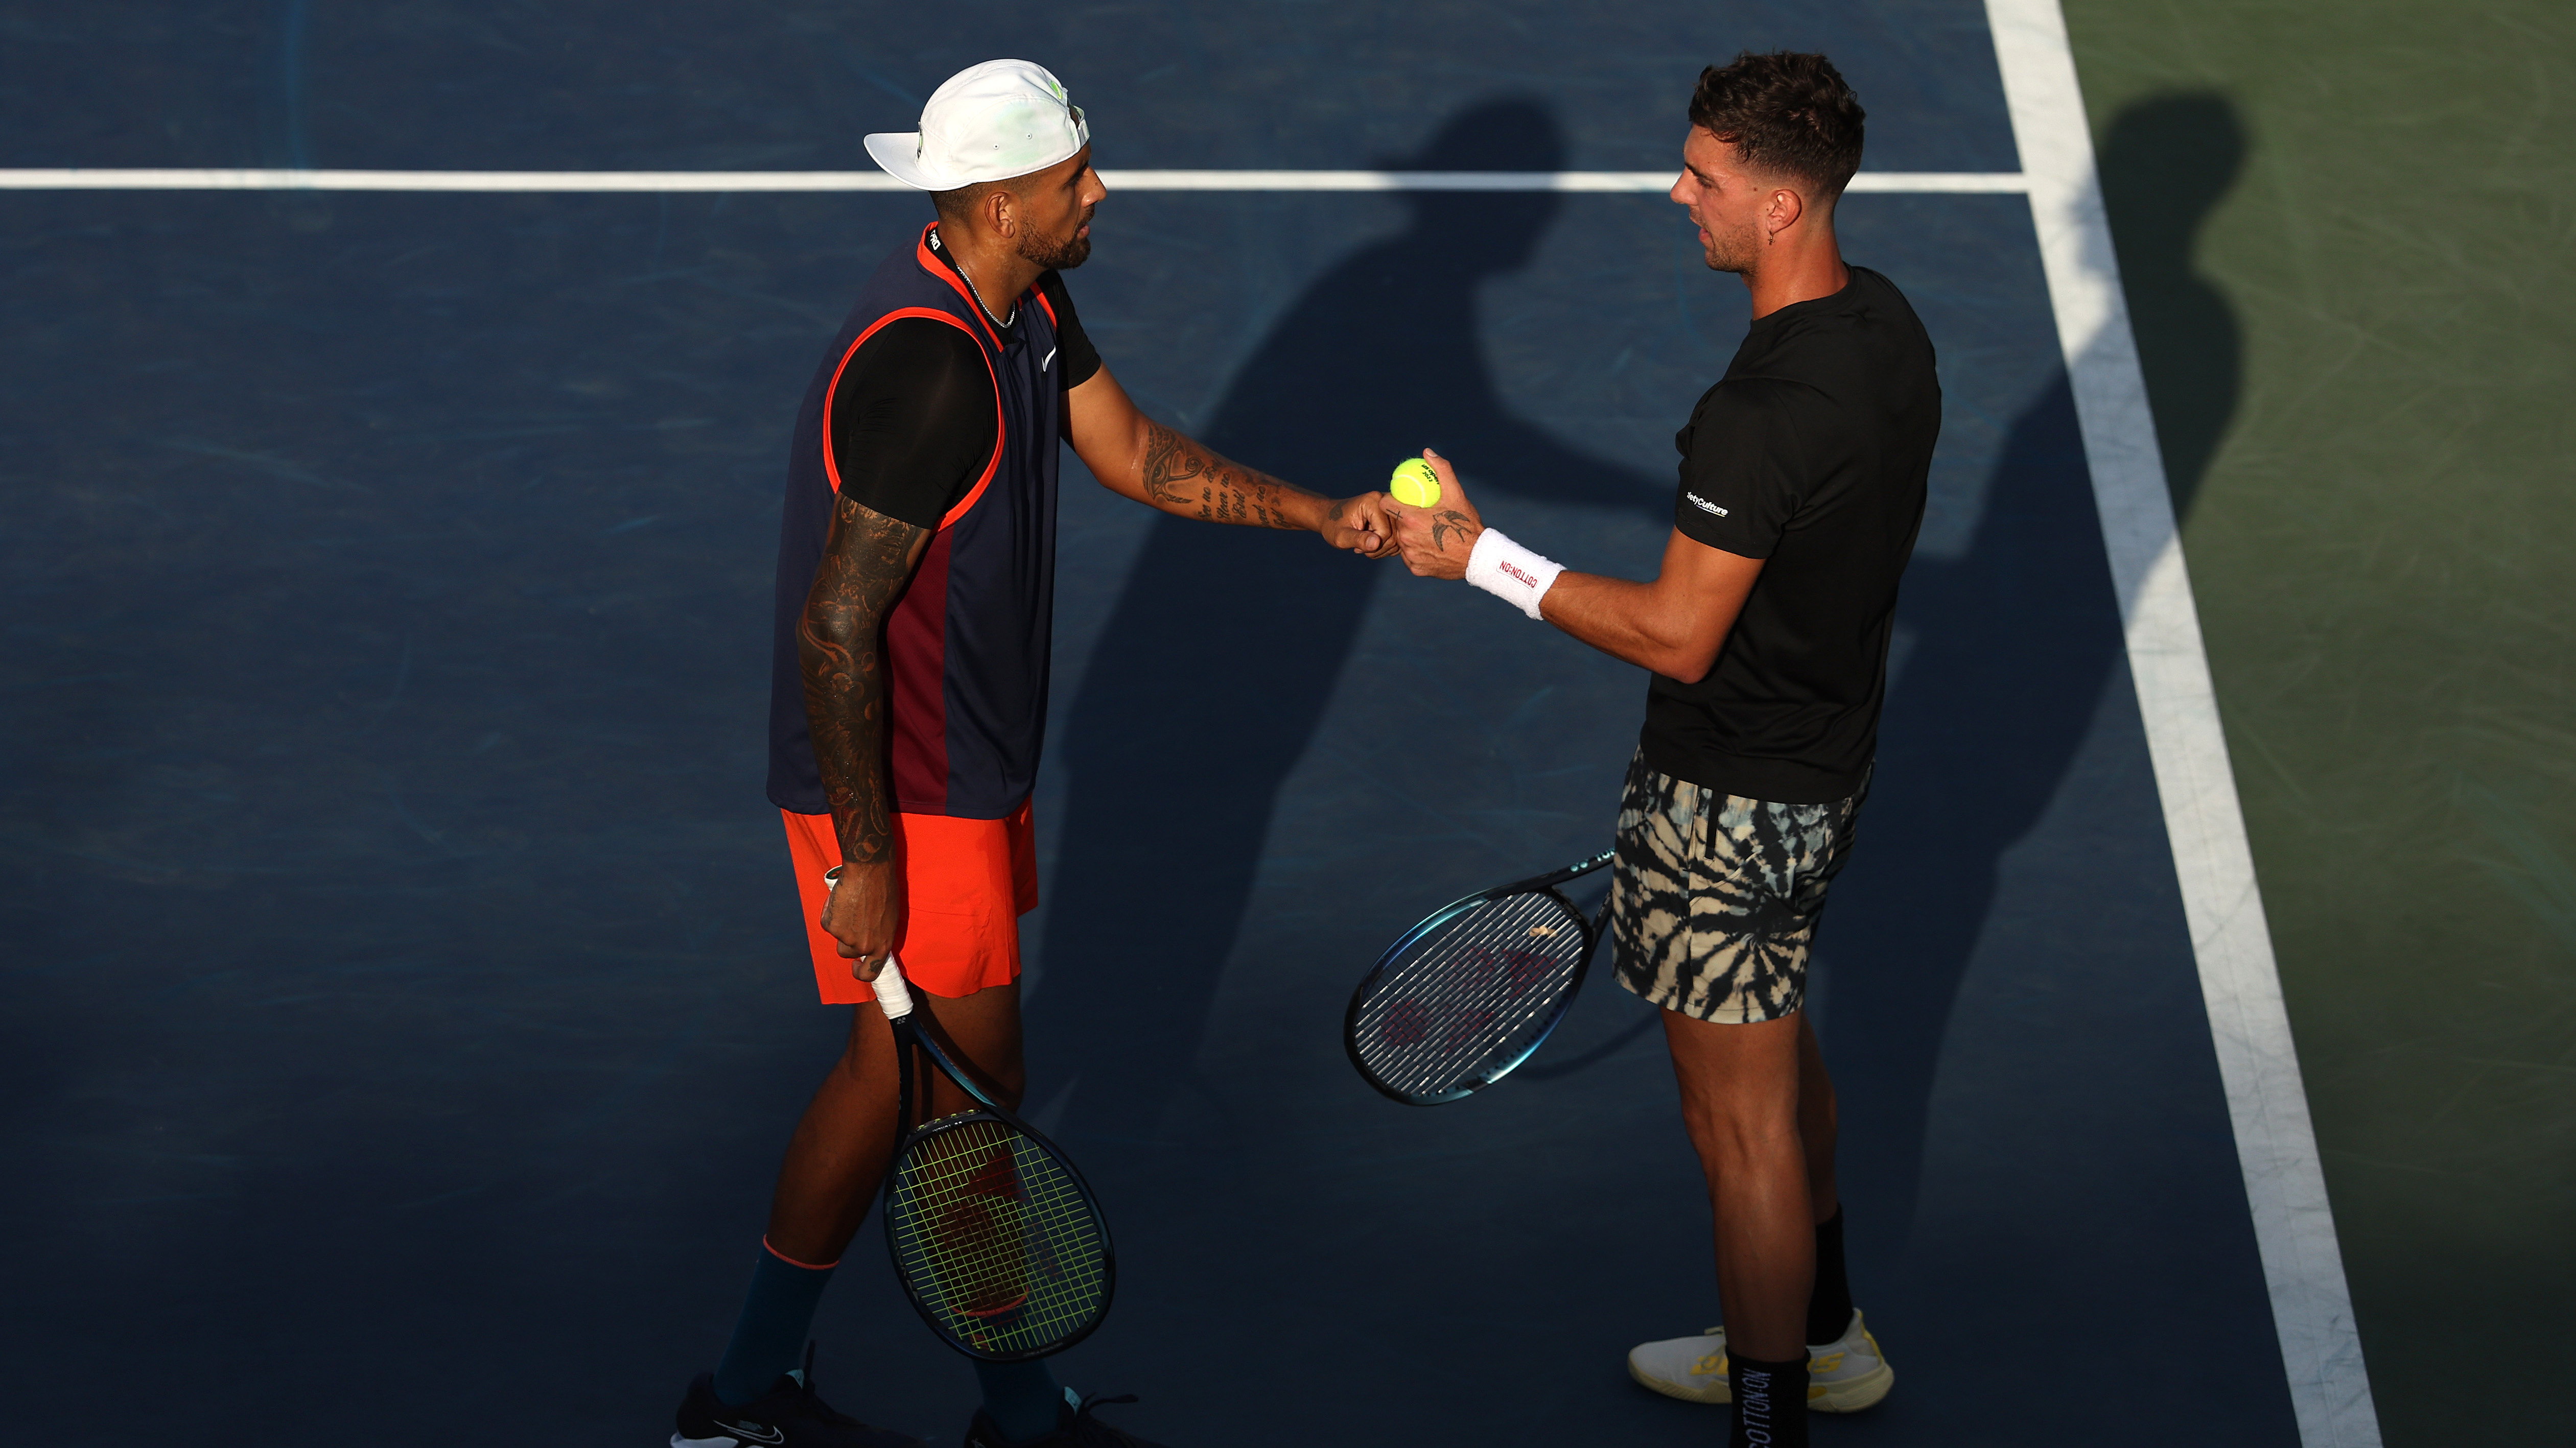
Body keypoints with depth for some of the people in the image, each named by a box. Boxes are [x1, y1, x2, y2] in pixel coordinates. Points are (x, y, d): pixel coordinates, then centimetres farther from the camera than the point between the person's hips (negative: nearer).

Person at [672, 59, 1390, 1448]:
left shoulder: (1026, 309, 3)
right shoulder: (926, 368, -28)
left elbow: (1132, 451, 18)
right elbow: (836, 626, -27)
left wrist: (1318, 514, 8)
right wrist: (865, 855, -23)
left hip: (968, 769, 10)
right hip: (906, 798, -10)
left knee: (895, 1066, 16)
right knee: (973, 1089, 4)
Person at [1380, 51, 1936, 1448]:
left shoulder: (1763, 412, -32)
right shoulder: (1883, 322, -1)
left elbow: (1679, 638, -26)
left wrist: (1483, 557, -21)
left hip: (1734, 805, -10)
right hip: (1826, 749, 10)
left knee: (1741, 1123, 4)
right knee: (1779, 1053, 28)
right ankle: (1821, 1336, 46)